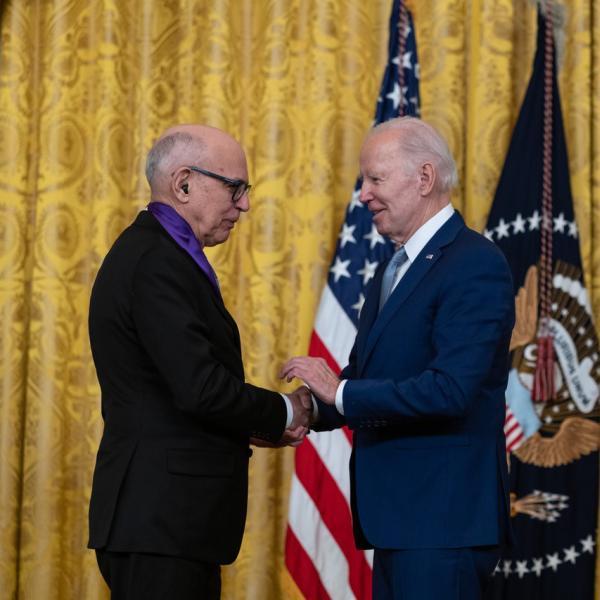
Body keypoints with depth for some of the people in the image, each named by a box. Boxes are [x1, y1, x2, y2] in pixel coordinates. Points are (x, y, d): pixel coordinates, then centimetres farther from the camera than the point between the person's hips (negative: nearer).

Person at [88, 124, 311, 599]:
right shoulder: (156, 262, -15)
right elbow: (200, 389, -22)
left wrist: (253, 426, 7)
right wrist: (284, 412, -7)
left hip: (170, 515, 10)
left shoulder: (155, 253, 18)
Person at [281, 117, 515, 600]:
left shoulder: (474, 264, -13)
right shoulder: (393, 270, 18)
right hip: (396, 513, 9)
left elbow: (451, 389, -23)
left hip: (443, 520, -9)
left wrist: (341, 392, -17)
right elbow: (366, 376, 16)